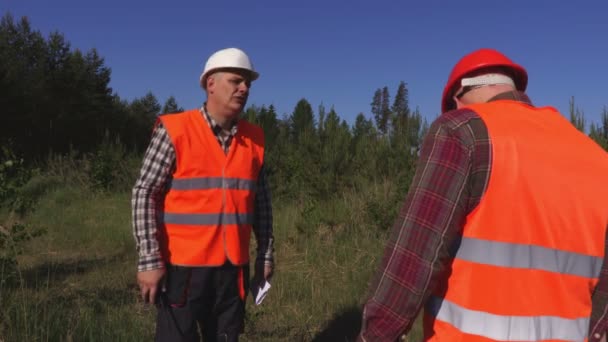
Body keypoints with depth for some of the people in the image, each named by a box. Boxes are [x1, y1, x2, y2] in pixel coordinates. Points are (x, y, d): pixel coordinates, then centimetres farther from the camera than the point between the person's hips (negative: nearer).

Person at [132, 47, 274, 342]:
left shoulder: (254, 139, 5)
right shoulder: (174, 130, -8)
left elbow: (261, 201, 11)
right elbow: (144, 195, -9)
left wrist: (266, 253, 10)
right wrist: (149, 260, -13)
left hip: (233, 267, 5)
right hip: (183, 266, -4)